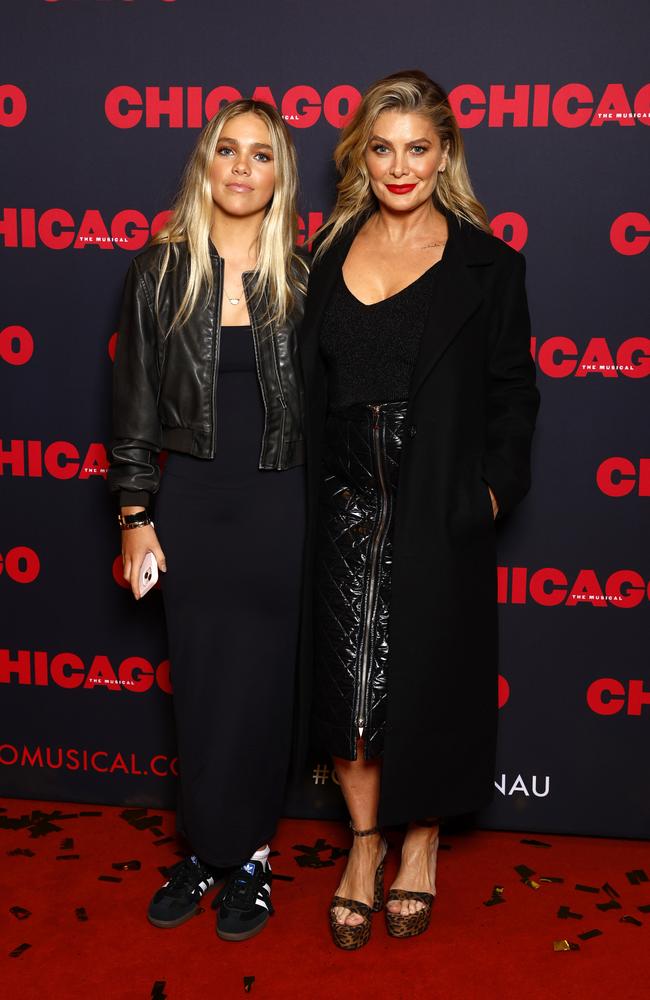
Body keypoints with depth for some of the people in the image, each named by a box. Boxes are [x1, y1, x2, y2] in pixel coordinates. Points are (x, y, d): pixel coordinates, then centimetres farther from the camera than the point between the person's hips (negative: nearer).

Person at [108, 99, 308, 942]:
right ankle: (209, 850, 27)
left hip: (278, 503, -1)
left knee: (259, 686, 5)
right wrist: (135, 513, 1)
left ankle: (243, 855, 23)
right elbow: (135, 401, 4)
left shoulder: (302, 278, 1)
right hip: (191, 501, 1)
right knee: (198, 685, 9)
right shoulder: (162, 270, 2)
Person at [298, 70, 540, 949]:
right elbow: (312, 384, 10)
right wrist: (313, 498, 4)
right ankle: (365, 840, 30)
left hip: (441, 517, -3)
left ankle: (421, 842, 31)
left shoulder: (487, 263, -2)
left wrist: (492, 489, -9)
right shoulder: (332, 251, 8)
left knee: (429, 680, 8)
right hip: (347, 510, 3)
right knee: (348, 686, 8)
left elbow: (513, 391, 1)